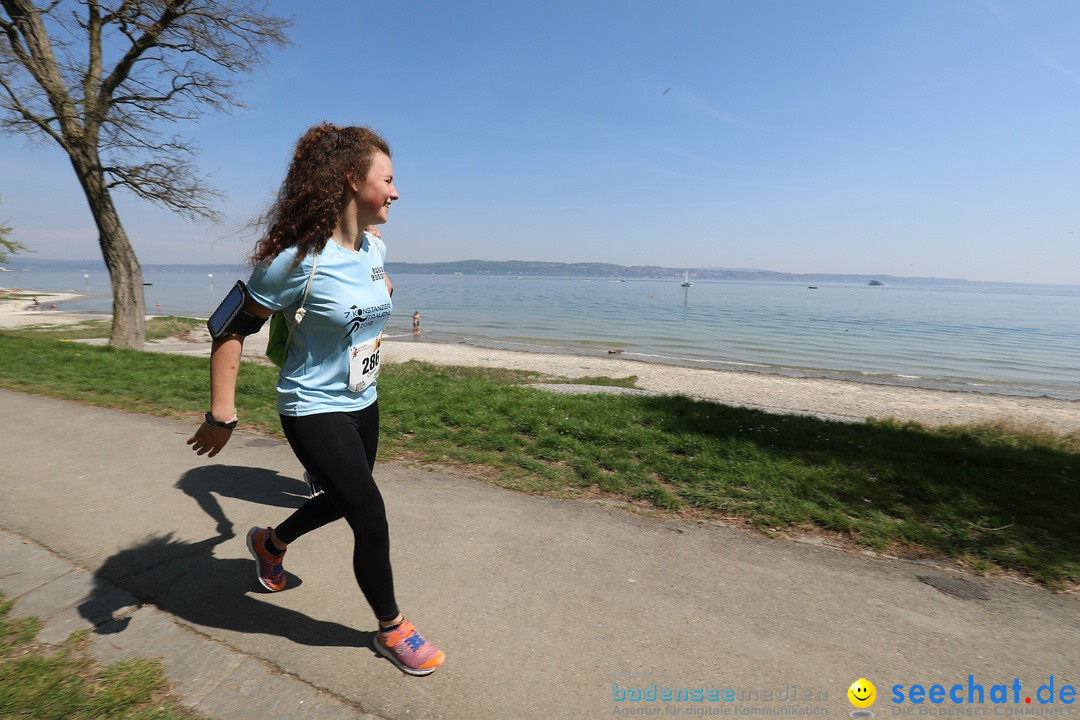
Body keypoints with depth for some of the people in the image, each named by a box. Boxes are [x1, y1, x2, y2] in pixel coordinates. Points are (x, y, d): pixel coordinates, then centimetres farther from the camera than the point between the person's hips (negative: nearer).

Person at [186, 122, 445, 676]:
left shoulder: (374, 249, -2)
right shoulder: (299, 258, -24)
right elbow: (232, 332, -17)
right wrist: (221, 418, -16)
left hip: (362, 404, 8)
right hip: (314, 411, -8)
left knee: (342, 499, 23)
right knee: (371, 517, -3)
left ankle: (269, 544, 54)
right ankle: (392, 631, 22)